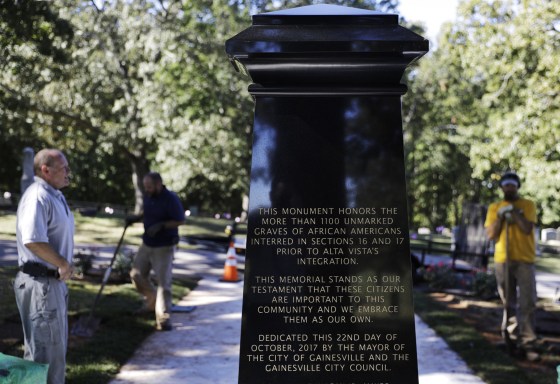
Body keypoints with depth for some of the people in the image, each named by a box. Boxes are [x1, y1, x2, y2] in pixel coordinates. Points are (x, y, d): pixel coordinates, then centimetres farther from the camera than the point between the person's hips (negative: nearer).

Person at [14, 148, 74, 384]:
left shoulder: (55, 195, 13)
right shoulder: (37, 197, -19)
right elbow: (33, 240, -32)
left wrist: (64, 265, 6)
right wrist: (63, 264, -20)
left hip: (54, 281, 10)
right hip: (40, 283, -10)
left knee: (56, 345, 21)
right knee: (44, 349, -1)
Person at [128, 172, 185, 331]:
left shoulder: (171, 199, -18)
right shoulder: (147, 196, 2)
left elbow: (180, 221, -16)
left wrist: (160, 225, -25)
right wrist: (137, 218, 1)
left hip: (164, 247, -7)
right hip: (147, 244, 7)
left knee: (163, 281, -7)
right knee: (137, 274, 11)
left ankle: (163, 318, 0)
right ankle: (151, 301, 34)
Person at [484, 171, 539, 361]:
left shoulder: (527, 205, 3)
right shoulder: (494, 208, 9)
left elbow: (527, 229, -11)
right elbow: (491, 235, 0)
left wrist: (513, 211, -14)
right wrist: (500, 216, -10)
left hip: (524, 259, -2)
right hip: (503, 260, 2)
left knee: (527, 302, -9)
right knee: (508, 302, 11)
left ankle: (527, 343, -8)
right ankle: (511, 334, 24)